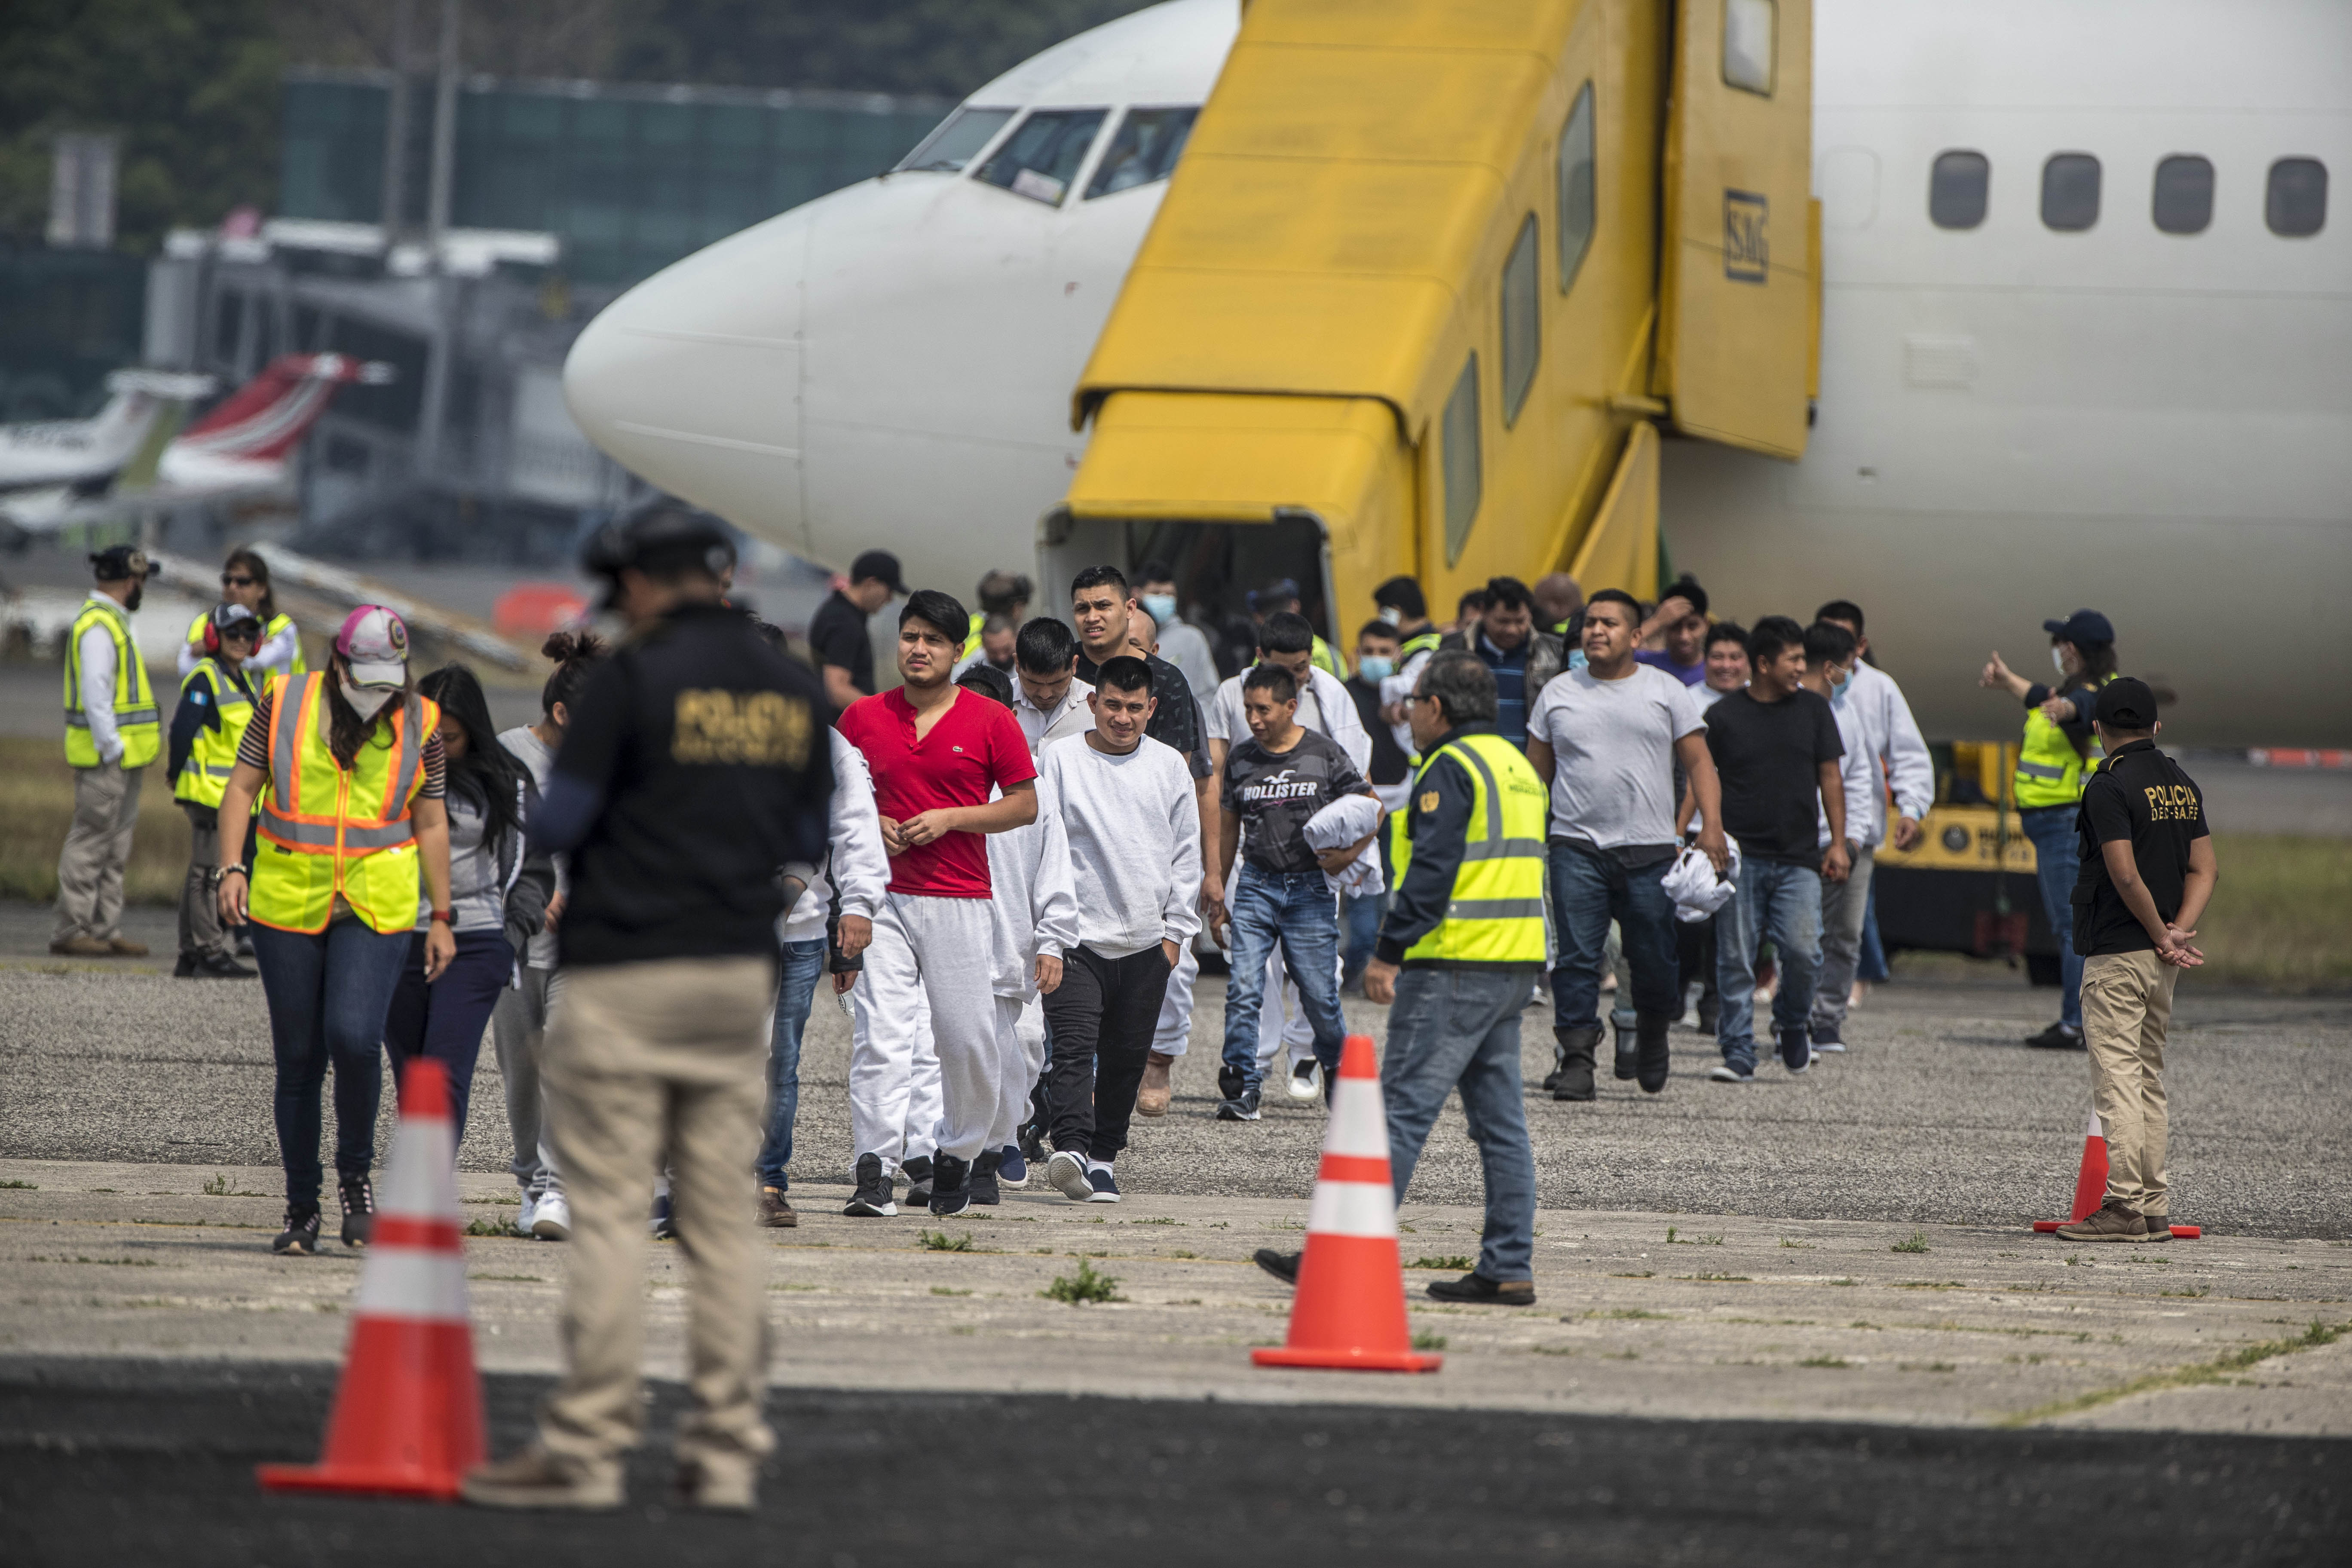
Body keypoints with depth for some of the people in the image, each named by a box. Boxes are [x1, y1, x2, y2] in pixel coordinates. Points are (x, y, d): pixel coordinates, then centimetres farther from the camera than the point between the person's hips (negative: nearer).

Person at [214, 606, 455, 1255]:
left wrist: (440, 918, 9)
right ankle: (301, 1209, 14)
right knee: (299, 1059, 3)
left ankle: (356, 1175, 4)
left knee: (354, 1037, -20)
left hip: (378, 908, -1)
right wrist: (231, 867, -9)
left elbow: (431, 824, 10)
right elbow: (242, 788, 5)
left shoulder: (419, 724, 4)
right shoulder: (284, 704, 1)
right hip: (288, 903, 1)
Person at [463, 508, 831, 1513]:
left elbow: (560, 822, -9)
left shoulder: (634, 676, -10)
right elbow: (809, 842, 15)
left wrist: (539, 828, 13)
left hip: (625, 976, -6)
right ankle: (727, 1451, 5)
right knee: (724, 1220, 7)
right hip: (742, 976, 6)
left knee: (609, 1214, -5)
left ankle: (585, 1449, -6)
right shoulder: (793, 689, 9)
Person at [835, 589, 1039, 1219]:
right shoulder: (863, 717, 9)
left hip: (961, 900, -1)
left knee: (968, 1041, 2)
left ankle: (957, 1155, 24)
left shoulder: (990, 721, 3)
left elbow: (1024, 804, 4)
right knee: (881, 1033, -11)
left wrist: (951, 818, -9)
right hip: (883, 898, 1)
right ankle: (875, 1172, -16)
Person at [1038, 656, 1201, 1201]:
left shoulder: (1169, 767, 8)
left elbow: (1187, 853, 13)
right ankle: (1071, 1150, -29)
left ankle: (1102, 1157, 17)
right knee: (1073, 1048, -17)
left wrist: (1176, 930, 8)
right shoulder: (1061, 760, 0)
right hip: (1077, 936, -3)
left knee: (1126, 1059, 7)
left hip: (1146, 945, 3)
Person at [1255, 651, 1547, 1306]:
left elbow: (1433, 870, -19)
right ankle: (1509, 1269, 7)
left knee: (1403, 1109, -9)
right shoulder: (1518, 767, 19)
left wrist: (1389, 953, -17)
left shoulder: (1451, 768, -10)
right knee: (1500, 1121, 9)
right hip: (1514, 964, 9)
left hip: (1455, 964, -9)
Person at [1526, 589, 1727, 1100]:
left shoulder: (1666, 692, 6)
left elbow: (1698, 762, 4)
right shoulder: (1558, 694, 11)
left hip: (1649, 850, -1)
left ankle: (1652, 1035, 29)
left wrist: (1712, 826, -9)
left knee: (1654, 958, 3)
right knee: (1576, 957, -7)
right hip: (1577, 847, 1)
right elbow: (1536, 771, 15)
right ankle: (1576, 1058, -5)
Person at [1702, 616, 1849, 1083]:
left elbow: (1830, 778, 12)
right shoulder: (1723, 716, 2)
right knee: (1736, 960, -2)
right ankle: (1739, 1053, 5)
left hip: (1799, 859, 1)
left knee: (1802, 949, -11)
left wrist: (1838, 843, 6)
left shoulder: (1813, 711, 9)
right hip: (1740, 858, -1)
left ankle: (1792, 1022, 18)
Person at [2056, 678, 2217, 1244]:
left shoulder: (2109, 787, -13)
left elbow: (2126, 875, -19)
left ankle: (2126, 1205, -12)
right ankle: (2154, 1207, 14)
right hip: (2162, 961, 8)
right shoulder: (2182, 784, 11)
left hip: (2117, 953, -8)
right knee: (2150, 1077, 14)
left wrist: (2163, 937, -8)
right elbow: (2205, 868, 9)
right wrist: (2179, 932, -2)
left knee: (2117, 1076, -7)